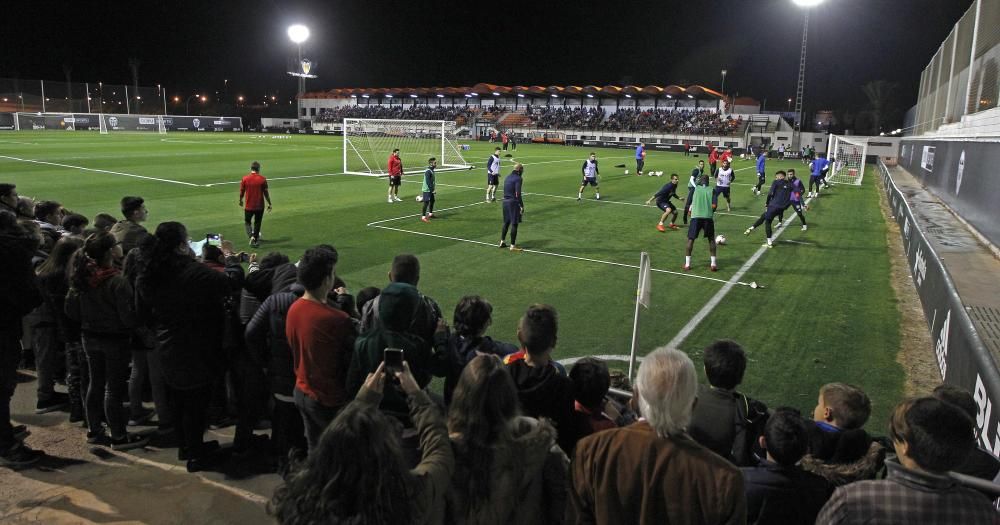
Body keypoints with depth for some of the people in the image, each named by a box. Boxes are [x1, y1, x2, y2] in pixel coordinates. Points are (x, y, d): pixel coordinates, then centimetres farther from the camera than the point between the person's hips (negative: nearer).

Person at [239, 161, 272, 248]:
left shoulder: (245, 178, -7)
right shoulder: (262, 179, -8)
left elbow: (242, 192, 2)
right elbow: (266, 193, -4)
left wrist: (240, 201, 21)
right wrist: (269, 204, 7)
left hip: (249, 206, 0)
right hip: (259, 206, 0)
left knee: (247, 222, 17)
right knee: (257, 223, 14)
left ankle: (251, 236, -6)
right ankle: (255, 241, 19)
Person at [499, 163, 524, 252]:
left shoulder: (507, 177, 13)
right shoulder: (518, 179, -12)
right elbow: (518, 194, -18)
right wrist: (521, 206, -15)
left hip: (505, 201, 8)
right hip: (514, 202, -8)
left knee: (506, 223, 20)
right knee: (514, 224, -2)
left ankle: (502, 242, 27)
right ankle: (513, 245, 1)